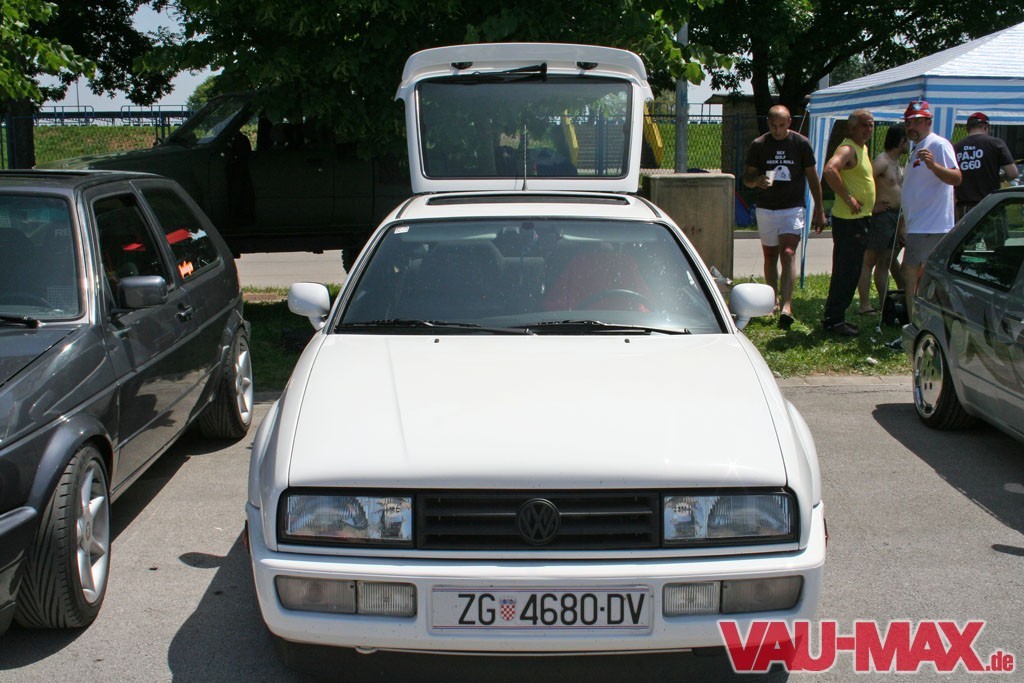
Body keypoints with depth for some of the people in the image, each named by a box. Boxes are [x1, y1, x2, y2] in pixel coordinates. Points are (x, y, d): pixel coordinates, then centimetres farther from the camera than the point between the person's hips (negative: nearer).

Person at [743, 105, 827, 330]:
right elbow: (747, 178, 4)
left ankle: (786, 306, -23)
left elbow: (812, 177, 7)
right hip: (766, 209, 2)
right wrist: (757, 180, -21)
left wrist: (819, 209, 7)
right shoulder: (758, 145, 1)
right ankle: (773, 300, 28)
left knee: (788, 255, -15)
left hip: (793, 208, -2)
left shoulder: (801, 143, 0)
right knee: (770, 256, 11)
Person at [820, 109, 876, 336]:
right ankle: (833, 320, 0)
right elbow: (830, 170, -34)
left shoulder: (862, 148, 17)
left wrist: (870, 205, 18)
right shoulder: (848, 148, -15)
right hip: (848, 220, -10)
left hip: (860, 219, 10)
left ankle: (835, 317, 21)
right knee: (845, 271, -6)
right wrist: (847, 198, -28)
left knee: (851, 272, 13)